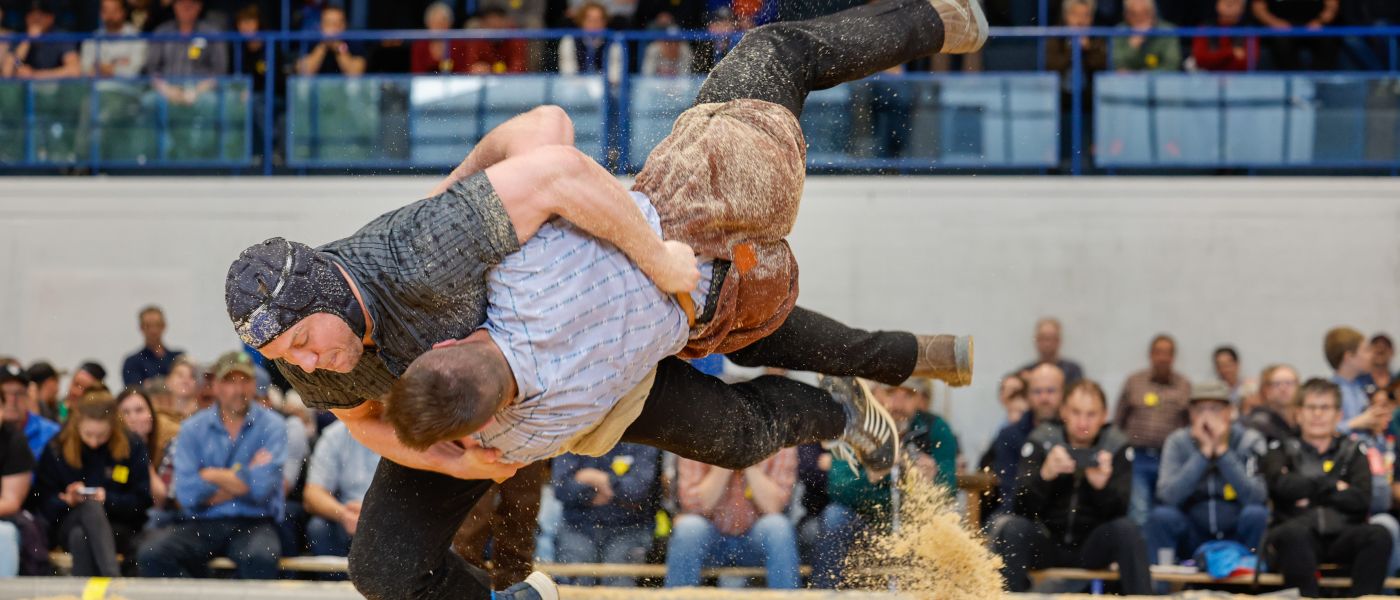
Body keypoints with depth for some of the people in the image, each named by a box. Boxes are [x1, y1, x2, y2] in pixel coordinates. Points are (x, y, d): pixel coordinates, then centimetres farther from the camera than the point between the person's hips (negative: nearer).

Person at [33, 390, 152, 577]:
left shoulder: (133, 448, 1)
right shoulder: (56, 450, 3)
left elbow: (142, 501, -1)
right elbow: (43, 504, 4)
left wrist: (108, 499, -16)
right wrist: (68, 501, -15)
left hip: (120, 528, 0)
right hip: (69, 525, 0)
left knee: (81, 536, -34)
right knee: (91, 507, -35)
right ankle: (112, 577, -52)